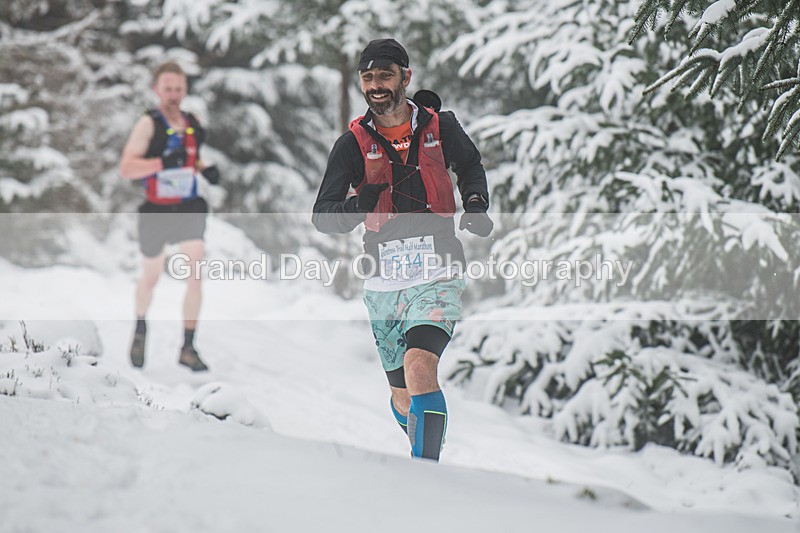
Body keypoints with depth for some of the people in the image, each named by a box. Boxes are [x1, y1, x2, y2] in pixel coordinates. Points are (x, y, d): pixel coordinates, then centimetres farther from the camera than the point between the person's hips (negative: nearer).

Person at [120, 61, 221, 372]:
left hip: (189, 209, 3)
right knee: (151, 278, 14)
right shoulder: (149, 124, -12)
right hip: (156, 212, -3)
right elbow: (126, 169, -22)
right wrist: (164, 162, -34)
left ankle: (188, 349, -8)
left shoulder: (193, 124, 4)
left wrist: (206, 170, 2)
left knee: (196, 273, -14)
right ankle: (140, 330, 43)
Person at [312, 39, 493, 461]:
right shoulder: (353, 144, 2)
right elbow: (322, 216, -1)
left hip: (436, 274, -2)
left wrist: (476, 204, 4)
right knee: (403, 398, 11)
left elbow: (470, 166, 25)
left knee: (419, 367, -26)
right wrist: (359, 207, -23)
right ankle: (426, 444, 41)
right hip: (383, 281, 2)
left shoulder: (440, 126, 4)